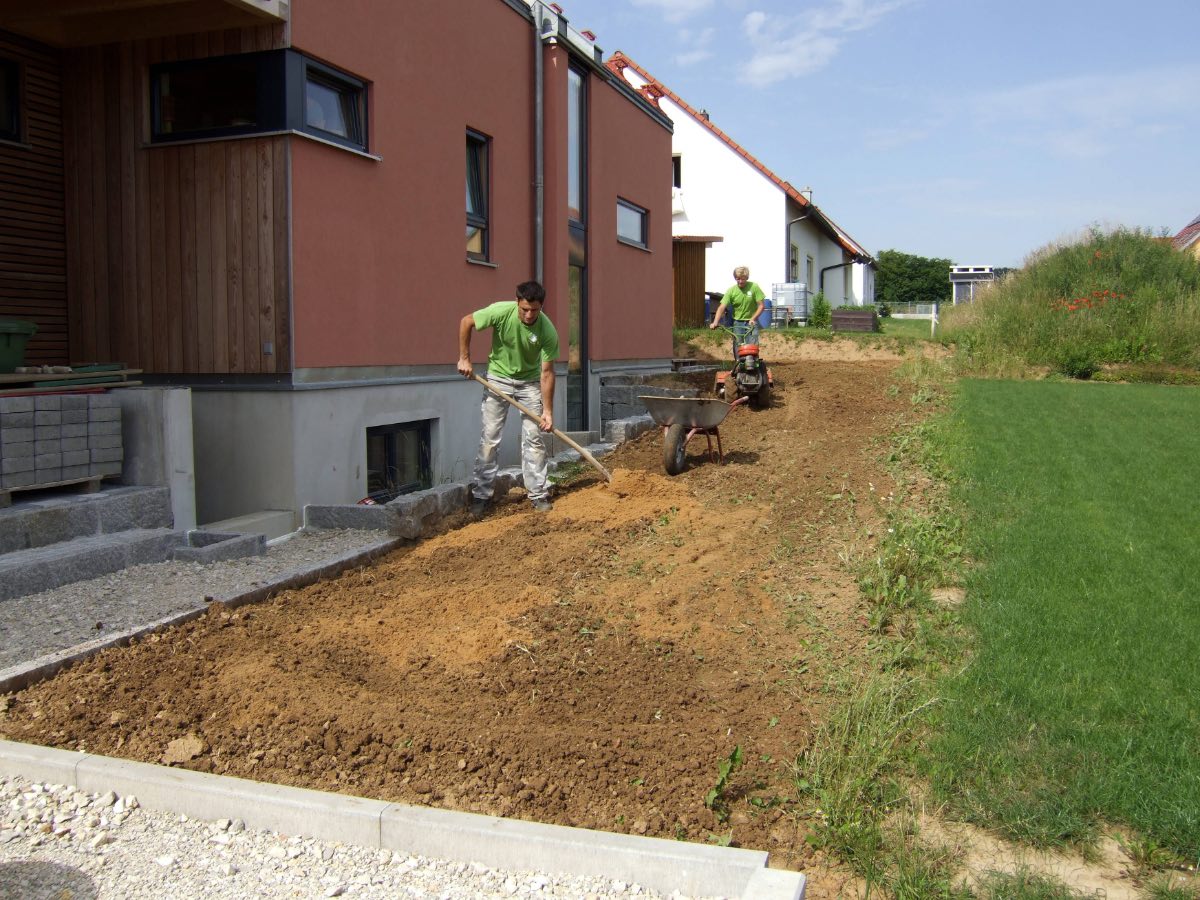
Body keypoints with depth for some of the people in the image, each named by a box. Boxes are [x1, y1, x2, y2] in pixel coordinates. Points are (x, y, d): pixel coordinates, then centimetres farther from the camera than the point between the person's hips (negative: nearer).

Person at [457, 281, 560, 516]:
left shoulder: (547, 331, -24)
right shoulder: (501, 311, -25)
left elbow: (547, 372, -19)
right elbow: (466, 322, -10)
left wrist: (548, 411, -20)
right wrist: (464, 358, -11)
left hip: (530, 382, 0)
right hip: (499, 378, 0)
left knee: (534, 439, -2)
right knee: (490, 438, -1)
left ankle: (539, 495, 7)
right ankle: (481, 495, 7)